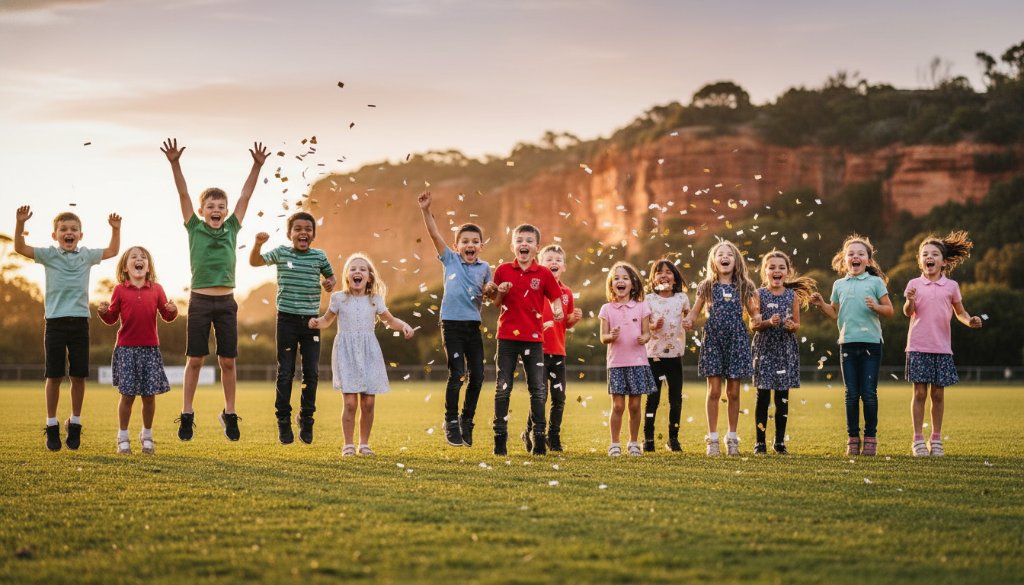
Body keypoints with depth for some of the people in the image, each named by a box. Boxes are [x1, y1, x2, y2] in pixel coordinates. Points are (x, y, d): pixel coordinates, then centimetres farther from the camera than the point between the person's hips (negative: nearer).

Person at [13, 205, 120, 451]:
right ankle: (52, 426, 10)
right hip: (56, 321, -2)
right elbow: (20, 248, -7)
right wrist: (20, 223, -21)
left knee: (79, 375, 4)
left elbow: (112, 251, 23)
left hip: (80, 321, 2)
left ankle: (75, 423, 17)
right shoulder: (49, 254, 2)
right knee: (54, 376, 1)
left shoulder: (86, 255, 9)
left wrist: (116, 229, 11)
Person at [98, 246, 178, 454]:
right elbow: (112, 318, 7)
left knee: (149, 395, 3)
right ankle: (123, 438, 11)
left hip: (150, 349, 2)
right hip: (126, 349, -1)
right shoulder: (120, 290, 3)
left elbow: (166, 316, 8)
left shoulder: (156, 289, 6)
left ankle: (147, 435, 20)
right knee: (127, 394, -2)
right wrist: (104, 312, -14)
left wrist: (172, 310, -13)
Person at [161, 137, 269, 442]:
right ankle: (187, 415, 8)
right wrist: (175, 164, -16)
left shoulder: (231, 229, 8)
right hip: (200, 301, -2)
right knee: (195, 359, 1)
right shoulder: (194, 228, 2)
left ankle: (229, 414, 16)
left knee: (228, 361, 6)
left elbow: (245, 196, 4)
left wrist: (257, 166, -3)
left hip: (226, 302, 2)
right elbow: (183, 194, -6)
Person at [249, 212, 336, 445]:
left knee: (312, 373, 5)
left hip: (311, 320, 2)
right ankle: (283, 421, 11)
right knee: (285, 373, 2)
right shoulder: (281, 253, -1)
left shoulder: (319, 256, 3)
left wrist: (331, 282, -5)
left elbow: (330, 275, 18)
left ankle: (306, 420, 20)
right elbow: (254, 262, -4)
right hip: (287, 319, -2)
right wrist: (258, 244, -22)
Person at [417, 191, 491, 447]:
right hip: (452, 323, -3)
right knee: (457, 374, -6)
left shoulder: (484, 268, 8)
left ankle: (467, 420, 22)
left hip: (473, 324, 3)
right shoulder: (450, 260, 2)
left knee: (477, 376, 4)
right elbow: (435, 235, -6)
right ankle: (451, 422, 8)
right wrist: (426, 210, -17)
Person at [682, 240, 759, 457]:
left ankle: (732, 438, 15)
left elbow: (753, 313, 11)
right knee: (714, 390, -3)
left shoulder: (744, 287, 7)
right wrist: (689, 321, -13)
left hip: (736, 340, 1)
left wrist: (757, 317, -11)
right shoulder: (707, 287, 5)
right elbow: (695, 311, 9)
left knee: (733, 392, 4)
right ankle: (713, 439, 4)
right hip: (713, 340, -1)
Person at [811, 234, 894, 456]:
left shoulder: (875, 282, 3)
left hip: (871, 342, -3)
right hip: (848, 343, 3)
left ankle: (870, 438, 6)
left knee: (869, 393, -1)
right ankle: (853, 438, 11)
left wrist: (875, 307, -16)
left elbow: (889, 310, 3)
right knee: (851, 394, 5)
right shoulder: (839, 285, 12)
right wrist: (821, 304, 2)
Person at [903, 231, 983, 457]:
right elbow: (907, 312, -5)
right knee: (920, 392, -1)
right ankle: (918, 440, 6)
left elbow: (960, 312, 13)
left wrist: (970, 321, -7)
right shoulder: (914, 284, 2)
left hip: (942, 347, 1)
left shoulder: (951, 286, 6)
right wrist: (910, 301, -26)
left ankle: (936, 440, 15)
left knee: (938, 394, 5)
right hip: (918, 347, -1)